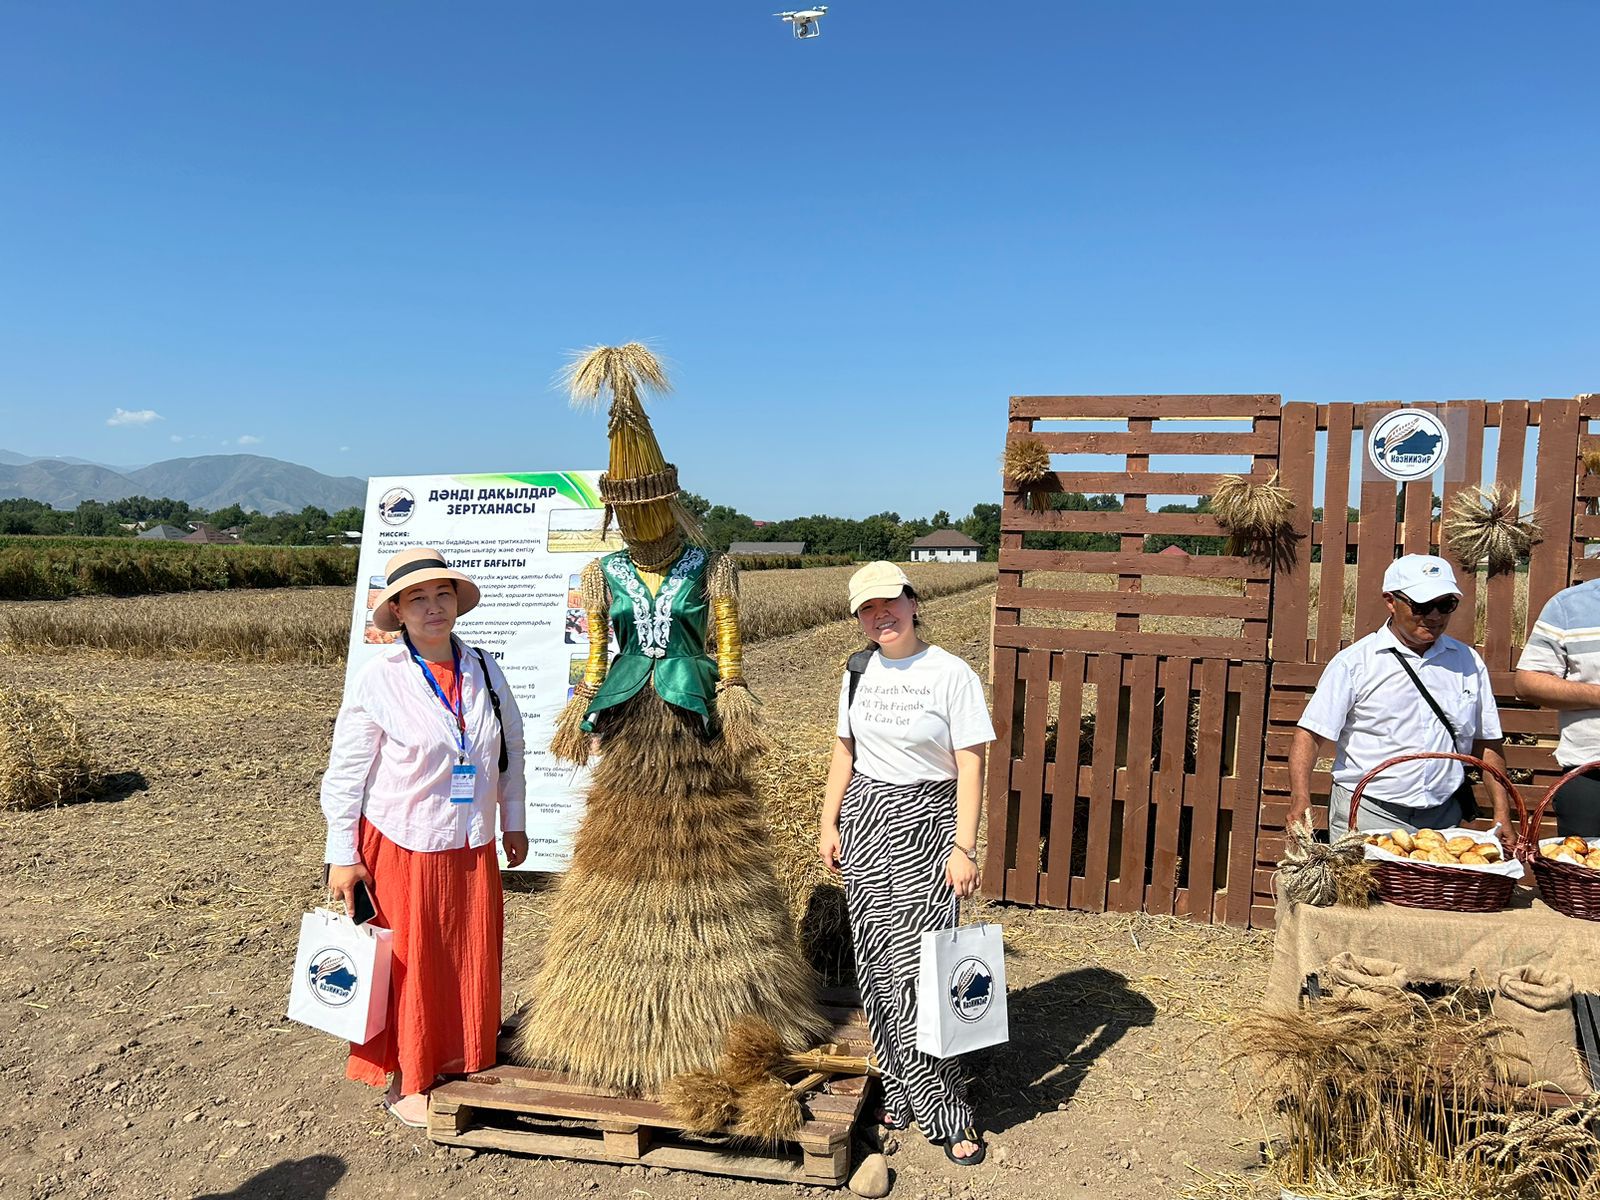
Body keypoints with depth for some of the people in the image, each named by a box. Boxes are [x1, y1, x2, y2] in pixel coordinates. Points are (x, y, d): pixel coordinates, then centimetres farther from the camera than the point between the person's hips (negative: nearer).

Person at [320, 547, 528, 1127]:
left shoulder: (484, 669, 1)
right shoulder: (378, 678, -12)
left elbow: (511, 748, 11)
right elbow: (345, 771, -8)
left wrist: (513, 820, 12)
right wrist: (342, 855, -8)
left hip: (472, 847, 4)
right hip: (401, 847, -4)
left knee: (474, 960, 12)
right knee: (407, 965, 7)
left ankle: (465, 1064, 32)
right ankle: (404, 1081, 25)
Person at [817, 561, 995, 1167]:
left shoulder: (950, 674, -11)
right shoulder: (859, 672, 6)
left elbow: (970, 765, -11)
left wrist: (964, 847, -15)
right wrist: (829, 822, 10)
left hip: (925, 822, -5)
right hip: (864, 820, 5)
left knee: (915, 966, -7)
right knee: (876, 964, 9)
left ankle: (945, 1110, 8)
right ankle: (902, 1091, 24)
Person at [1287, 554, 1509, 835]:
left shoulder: (1468, 662, 9)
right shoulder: (1354, 662, -4)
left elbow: (1487, 743, 16)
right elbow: (1310, 735, -9)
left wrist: (1502, 816, 9)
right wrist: (1300, 800, -22)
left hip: (1443, 818, 4)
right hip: (1365, 817, -3)